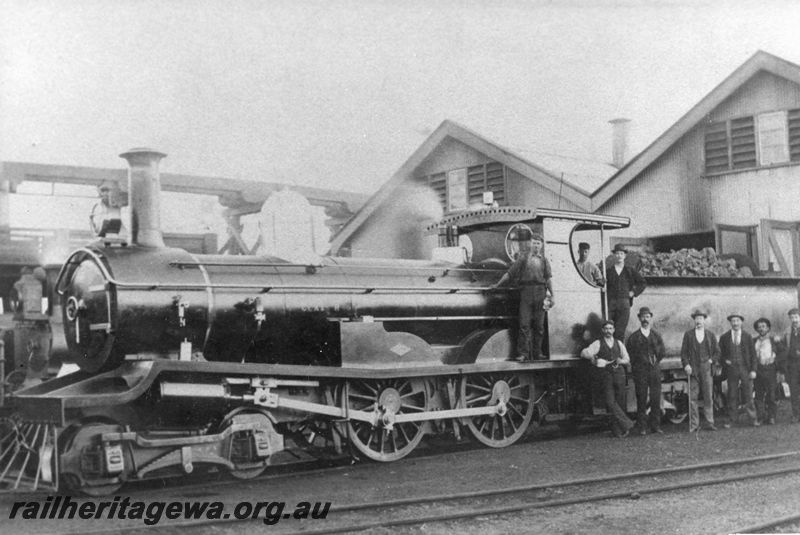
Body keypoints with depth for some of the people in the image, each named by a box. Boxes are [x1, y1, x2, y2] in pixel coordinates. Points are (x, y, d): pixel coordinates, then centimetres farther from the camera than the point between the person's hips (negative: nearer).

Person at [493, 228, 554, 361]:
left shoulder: (544, 260, 15)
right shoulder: (523, 259, 11)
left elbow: (549, 278, 10)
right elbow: (509, 273, 11)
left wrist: (552, 296, 3)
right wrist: (497, 285, 8)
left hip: (540, 292, 2)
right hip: (526, 291, -2)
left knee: (539, 325, 4)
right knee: (524, 324, -7)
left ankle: (537, 353, 10)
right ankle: (523, 354, -8)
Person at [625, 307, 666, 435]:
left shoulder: (656, 335, 11)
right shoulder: (634, 336, 4)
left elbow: (662, 352, 8)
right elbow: (629, 353, 4)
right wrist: (635, 365, 1)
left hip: (655, 370, 2)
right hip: (640, 371, -2)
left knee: (656, 399, 1)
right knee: (641, 399, -3)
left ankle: (655, 426, 8)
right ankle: (642, 427, 1)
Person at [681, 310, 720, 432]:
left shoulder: (710, 335, 11)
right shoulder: (688, 334, 8)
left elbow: (717, 351, 15)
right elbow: (684, 352, 6)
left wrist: (712, 361, 0)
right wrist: (686, 364, -7)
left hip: (706, 368, 1)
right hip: (693, 369, -1)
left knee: (708, 397, 0)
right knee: (692, 398, -3)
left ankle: (709, 423, 6)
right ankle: (694, 424, 1)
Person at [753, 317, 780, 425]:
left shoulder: (774, 341, 9)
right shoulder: (754, 342, 13)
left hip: (770, 369, -2)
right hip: (758, 370, 2)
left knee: (771, 395, -4)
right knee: (759, 395, 1)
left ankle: (771, 417, 3)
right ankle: (760, 417, 5)